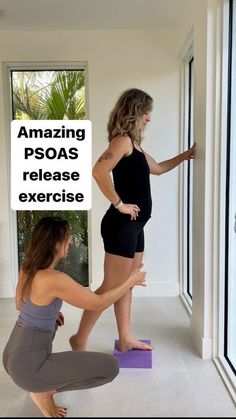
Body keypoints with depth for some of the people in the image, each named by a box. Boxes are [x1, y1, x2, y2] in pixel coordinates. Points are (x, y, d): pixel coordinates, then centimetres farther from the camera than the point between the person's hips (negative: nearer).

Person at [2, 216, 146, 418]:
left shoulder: (27, 268, 1)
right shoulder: (54, 279, -25)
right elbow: (99, 303, -16)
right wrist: (130, 281, -4)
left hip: (14, 355, 9)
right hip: (28, 365, -9)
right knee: (110, 366, -9)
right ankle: (43, 391, 1)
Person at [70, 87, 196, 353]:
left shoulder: (134, 144, 17)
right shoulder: (122, 140, -13)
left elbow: (157, 168, 32)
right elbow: (99, 171, -29)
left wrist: (186, 155, 30)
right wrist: (119, 204, -21)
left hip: (134, 226, 10)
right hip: (121, 225, -10)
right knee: (112, 287, -3)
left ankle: (126, 339, 28)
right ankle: (80, 339, 11)